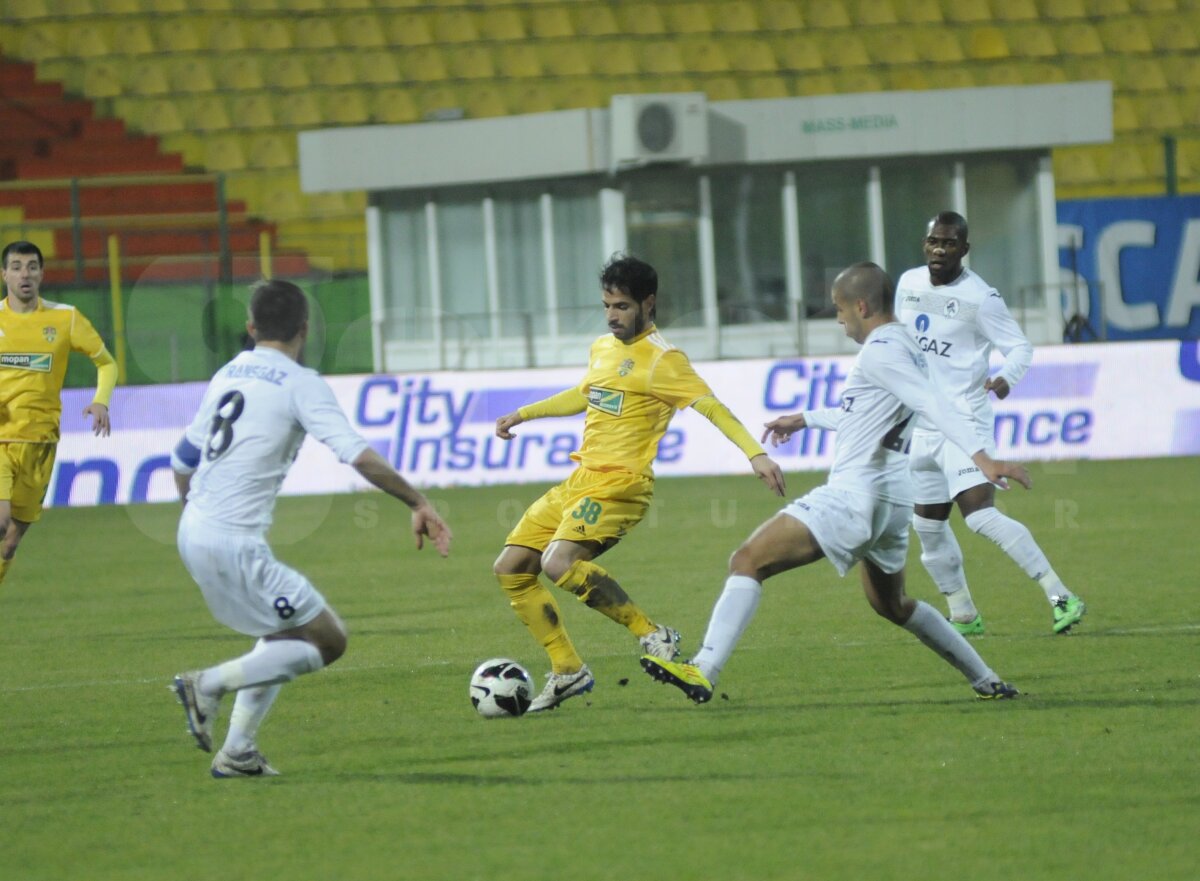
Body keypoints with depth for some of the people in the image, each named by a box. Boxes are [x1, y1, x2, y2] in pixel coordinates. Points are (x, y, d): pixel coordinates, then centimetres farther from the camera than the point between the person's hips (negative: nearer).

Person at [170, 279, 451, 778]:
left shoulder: (228, 375, 15)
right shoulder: (300, 384, -8)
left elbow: (183, 460, 22)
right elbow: (357, 454, -18)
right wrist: (419, 504, -14)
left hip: (193, 532, 8)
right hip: (235, 544, -8)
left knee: (285, 638, 23)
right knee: (327, 642, -1)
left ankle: (237, 751, 15)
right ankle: (208, 684, -7)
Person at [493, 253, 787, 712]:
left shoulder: (662, 360, -9)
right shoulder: (602, 348, 16)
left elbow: (711, 407, -17)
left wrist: (755, 453, -29)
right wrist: (524, 414, 41)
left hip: (619, 482, -9)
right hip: (579, 480, 9)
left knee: (559, 563, -30)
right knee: (511, 568, 5)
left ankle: (653, 636, -19)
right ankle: (567, 670, 11)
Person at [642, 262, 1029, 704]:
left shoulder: (879, 351, -13)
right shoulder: (906, 345, 16)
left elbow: (933, 406, -26)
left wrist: (981, 457, -38)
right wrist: (806, 419, 42)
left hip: (855, 496, -10)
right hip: (891, 501, 10)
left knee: (749, 560, -13)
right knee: (891, 604, 29)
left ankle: (703, 670, -26)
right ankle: (987, 681, 33)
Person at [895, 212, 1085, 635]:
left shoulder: (979, 297, -12)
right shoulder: (908, 284, 7)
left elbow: (1020, 347, -11)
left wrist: (1006, 377, -32)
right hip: (920, 423, 7)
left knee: (981, 513, -22)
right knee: (928, 526, 10)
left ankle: (1059, 597, -20)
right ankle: (963, 616, 25)